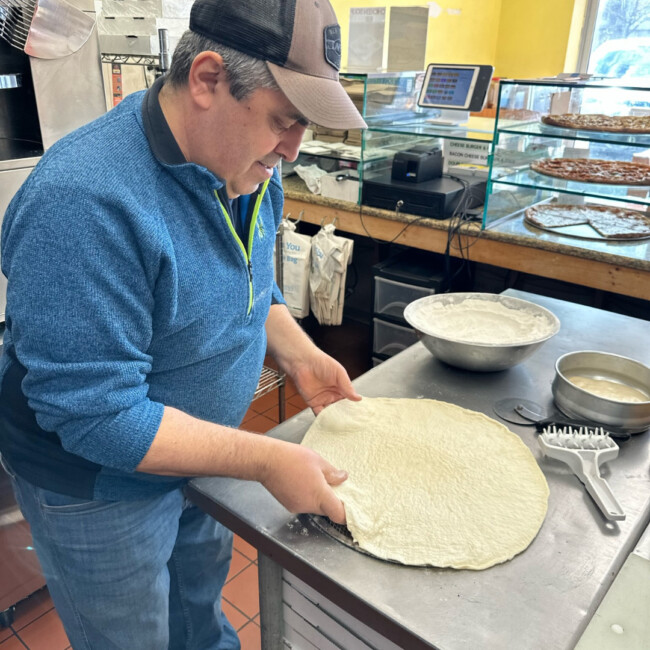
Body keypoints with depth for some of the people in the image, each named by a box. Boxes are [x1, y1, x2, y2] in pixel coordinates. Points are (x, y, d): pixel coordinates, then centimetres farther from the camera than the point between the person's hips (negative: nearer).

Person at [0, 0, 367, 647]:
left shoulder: (248, 167, -8)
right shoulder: (84, 203, -35)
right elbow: (95, 414, -33)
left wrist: (299, 355, -6)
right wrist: (267, 459, -30)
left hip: (197, 454, 7)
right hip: (100, 488, -6)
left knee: (202, 583, 31)